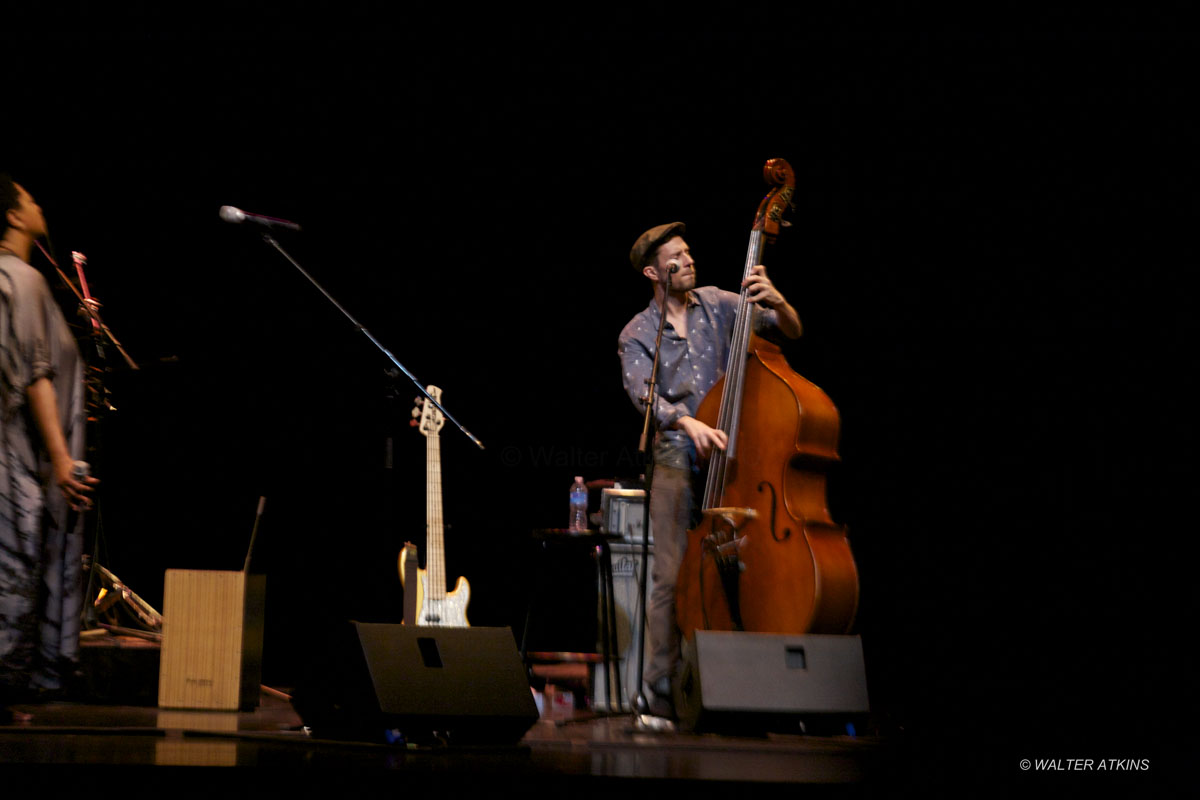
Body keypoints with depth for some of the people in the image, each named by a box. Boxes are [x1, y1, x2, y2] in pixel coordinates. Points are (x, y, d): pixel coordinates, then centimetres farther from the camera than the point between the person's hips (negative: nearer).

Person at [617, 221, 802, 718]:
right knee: (673, 574, -9)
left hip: (728, 453, 1)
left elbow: (790, 331, 5)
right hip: (675, 458, -1)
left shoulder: (717, 304, 9)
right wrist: (688, 422, -32)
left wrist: (776, 302, -18)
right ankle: (662, 686, -1)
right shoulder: (637, 335, 5)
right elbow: (643, 393, -13)